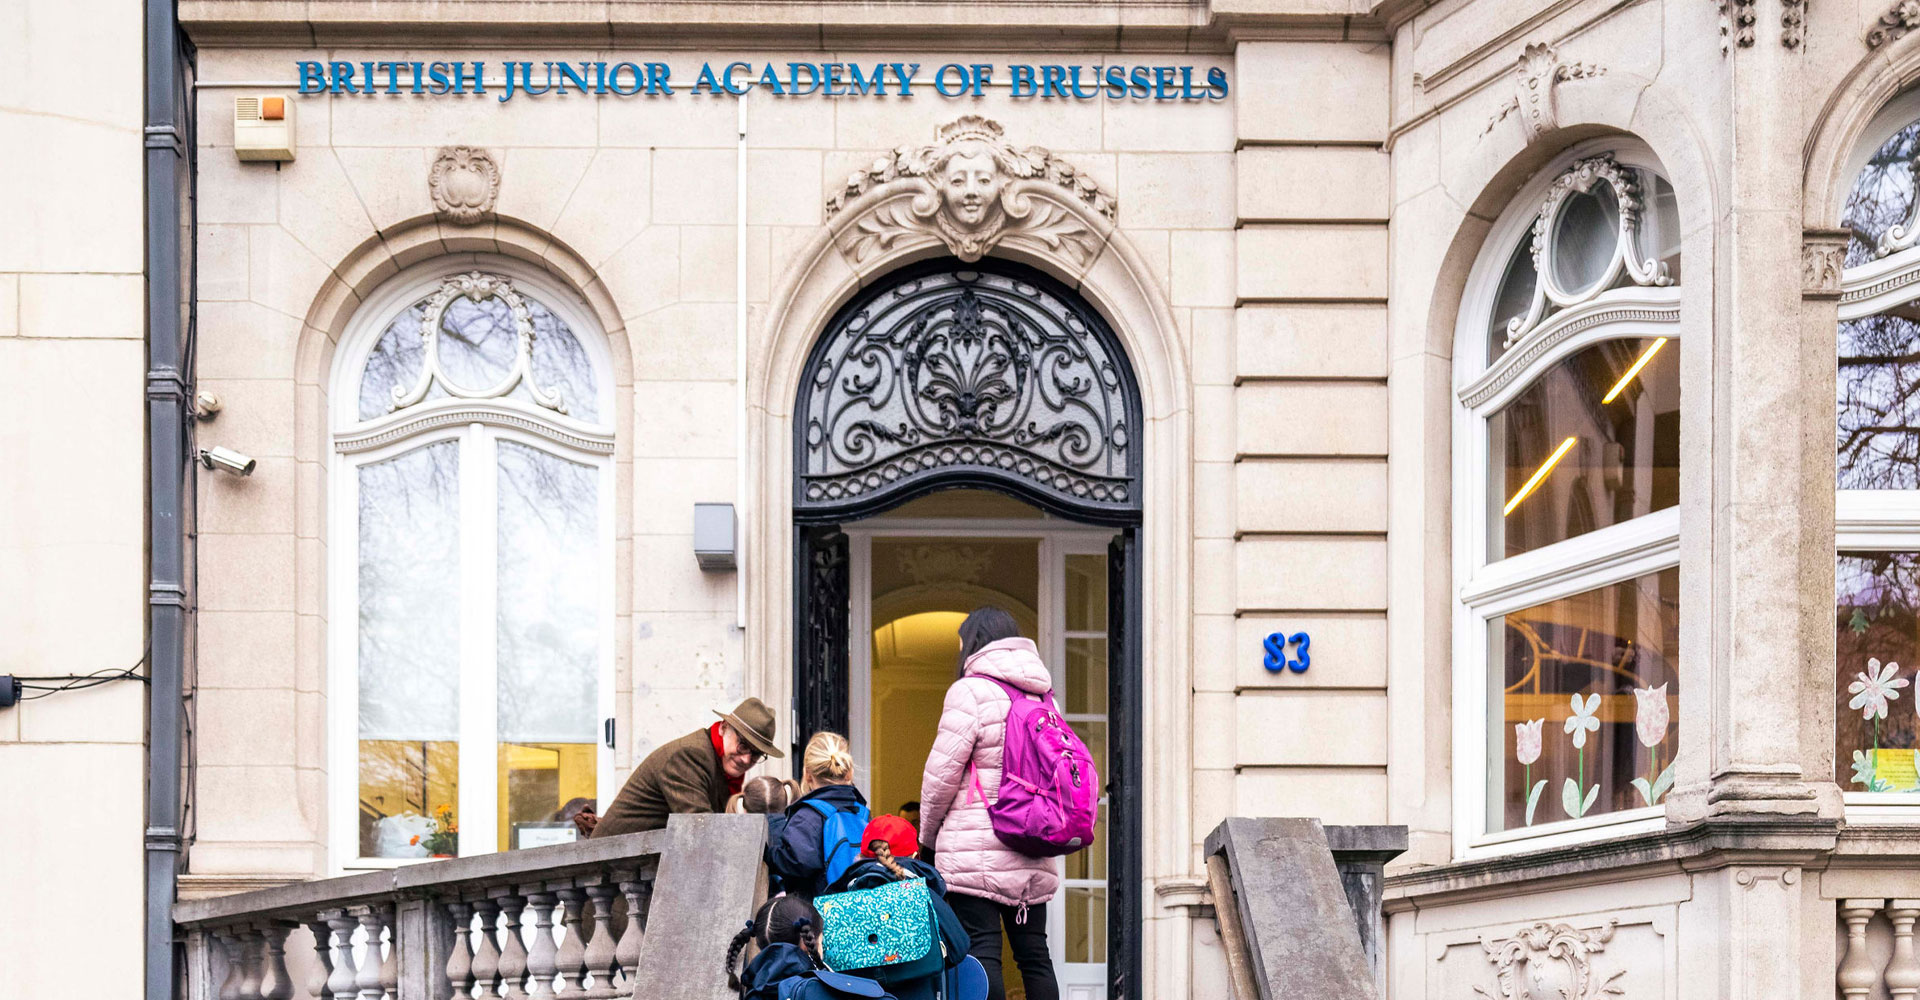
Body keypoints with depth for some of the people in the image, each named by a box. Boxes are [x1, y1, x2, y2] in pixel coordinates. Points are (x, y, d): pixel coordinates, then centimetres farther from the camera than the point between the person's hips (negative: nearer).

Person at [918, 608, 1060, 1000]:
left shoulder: (971, 691, -6)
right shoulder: (1041, 696, 14)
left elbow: (942, 772, -7)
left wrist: (928, 835, 7)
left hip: (976, 848, -7)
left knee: (981, 952, -8)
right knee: (1034, 956, 9)